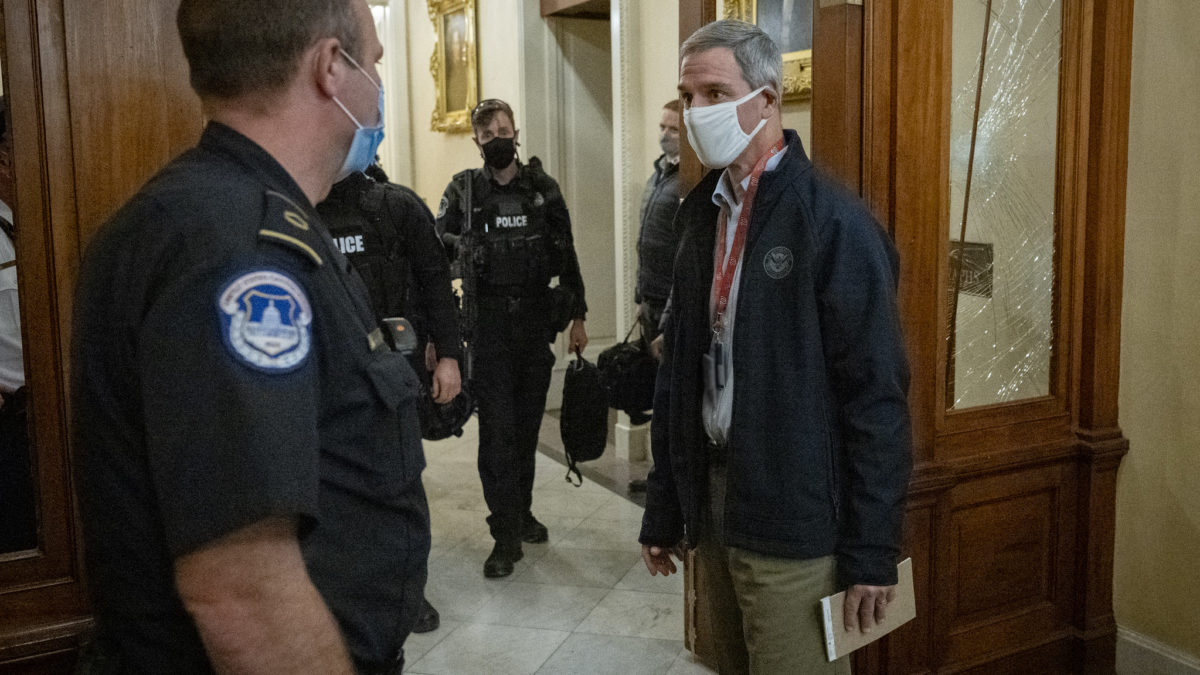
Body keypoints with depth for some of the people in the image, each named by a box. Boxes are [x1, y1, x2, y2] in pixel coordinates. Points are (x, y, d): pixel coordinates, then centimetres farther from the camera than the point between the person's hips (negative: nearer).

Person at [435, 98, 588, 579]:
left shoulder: (543, 188, 7)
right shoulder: (462, 191, 2)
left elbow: (566, 254, 9)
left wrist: (577, 316, 7)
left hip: (536, 321, 2)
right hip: (487, 323, -2)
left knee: (527, 423, 12)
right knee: (497, 428, -5)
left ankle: (521, 512, 29)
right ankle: (506, 536, 1)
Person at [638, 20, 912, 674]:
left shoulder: (833, 221, -13)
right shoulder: (703, 212, 9)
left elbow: (877, 395, -15)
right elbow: (678, 372, 11)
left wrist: (872, 552, -14)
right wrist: (663, 512, 12)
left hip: (795, 525, -6)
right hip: (713, 510, 7)